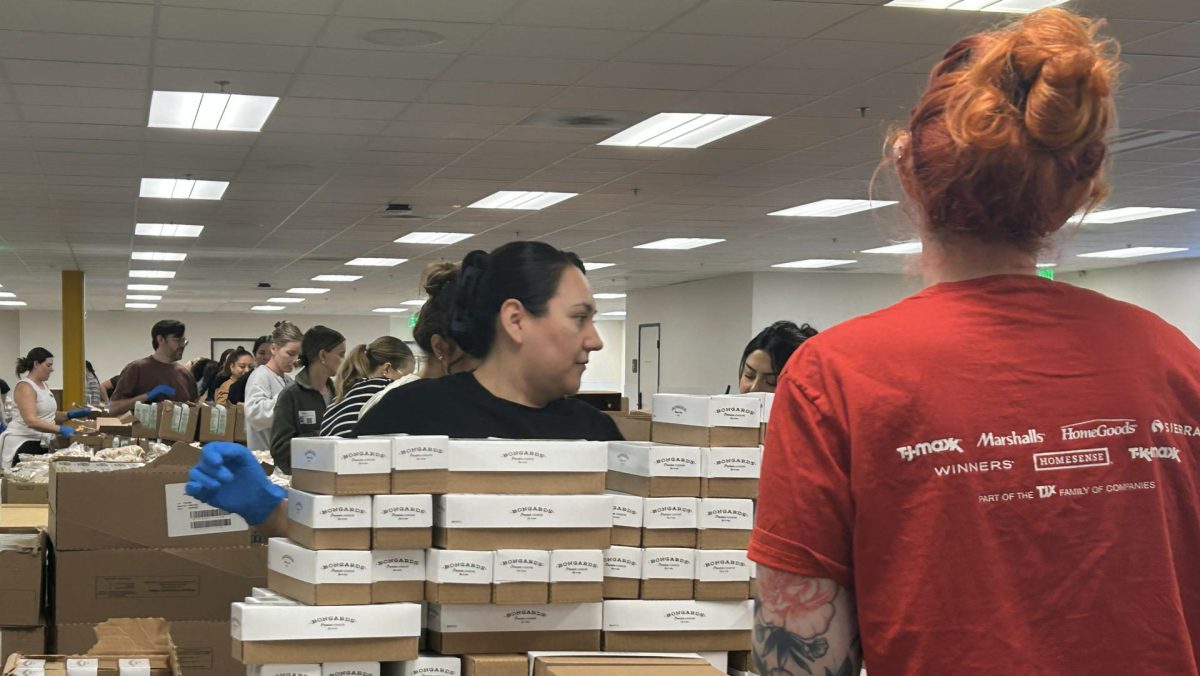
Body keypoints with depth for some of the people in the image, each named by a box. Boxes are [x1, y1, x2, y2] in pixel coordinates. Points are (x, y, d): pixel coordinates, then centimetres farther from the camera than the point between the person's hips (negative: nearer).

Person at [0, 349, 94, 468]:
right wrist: (60, 430, -33)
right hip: (22, 444, -8)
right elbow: (31, 421, -26)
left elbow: (49, 414, 18)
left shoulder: (44, 385, 13)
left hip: (41, 444, 8)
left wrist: (71, 415, 1)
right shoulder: (25, 387, -14)